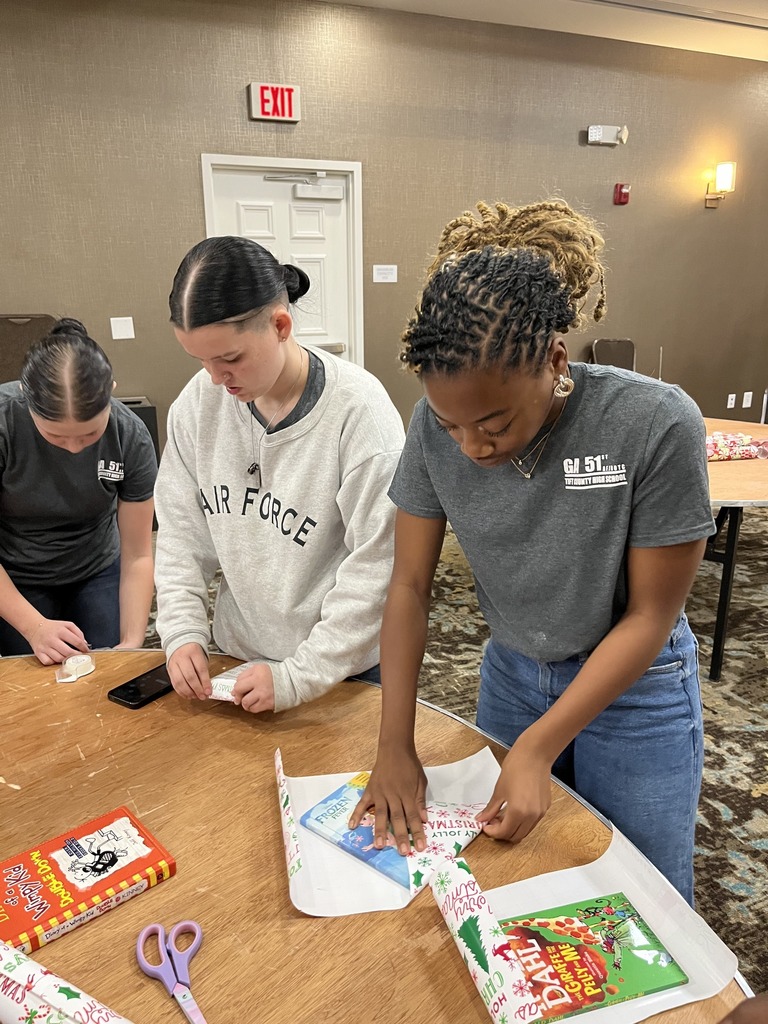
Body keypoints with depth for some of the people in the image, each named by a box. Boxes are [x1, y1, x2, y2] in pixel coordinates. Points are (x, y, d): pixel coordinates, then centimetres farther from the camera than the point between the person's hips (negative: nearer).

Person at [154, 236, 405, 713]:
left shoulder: (359, 409, -24)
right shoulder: (199, 401, -8)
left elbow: (377, 566, -23)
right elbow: (182, 529, 1)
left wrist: (300, 676, -21)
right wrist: (184, 632, -9)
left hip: (345, 668, -4)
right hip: (237, 655, 5)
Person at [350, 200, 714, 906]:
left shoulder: (658, 424, -28)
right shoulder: (437, 424, -19)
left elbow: (651, 613, -19)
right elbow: (410, 584, -11)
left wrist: (538, 747, -21)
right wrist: (395, 747, -13)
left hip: (634, 689, -3)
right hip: (512, 675, 3)